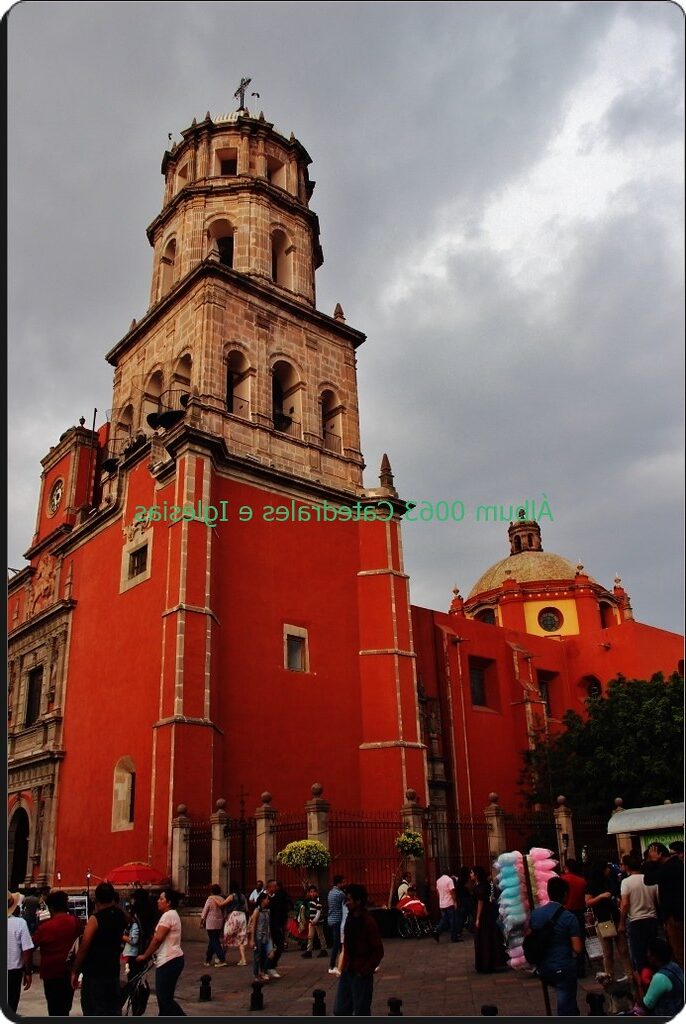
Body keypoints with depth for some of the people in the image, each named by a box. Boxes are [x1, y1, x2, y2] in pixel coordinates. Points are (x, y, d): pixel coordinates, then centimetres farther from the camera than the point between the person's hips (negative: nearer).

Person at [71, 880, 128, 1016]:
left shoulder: (95, 919, -14)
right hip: (113, 972, 6)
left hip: (94, 974, -5)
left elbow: (83, 949, -16)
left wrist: (75, 971, -5)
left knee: (93, 1012, 0)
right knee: (113, 1011, 13)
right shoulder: (121, 916, 3)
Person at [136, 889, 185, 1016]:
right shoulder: (172, 914, 17)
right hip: (170, 960, 10)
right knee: (164, 997, 13)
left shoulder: (168, 915, -14)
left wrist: (144, 956, -7)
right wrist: (149, 955, 13)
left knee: (165, 998, -6)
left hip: (169, 961, -10)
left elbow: (157, 939, -17)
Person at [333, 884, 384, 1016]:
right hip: (347, 972, 8)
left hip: (361, 975, -8)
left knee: (361, 1013, 3)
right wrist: (344, 966, 10)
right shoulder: (350, 918, 6)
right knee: (340, 1010, 11)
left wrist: (365, 971, -16)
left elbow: (378, 952, -17)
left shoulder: (369, 922, -17)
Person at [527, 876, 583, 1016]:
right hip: (564, 968, -5)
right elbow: (578, 949, -15)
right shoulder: (569, 917, -14)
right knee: (565, 1007, 4)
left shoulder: (535, 913, 1)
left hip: (542, 969, 5)